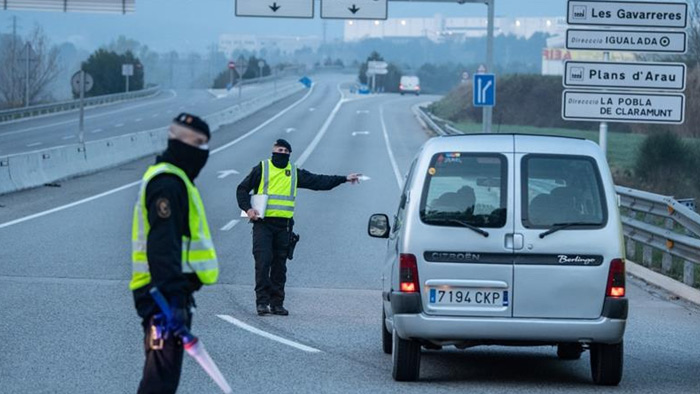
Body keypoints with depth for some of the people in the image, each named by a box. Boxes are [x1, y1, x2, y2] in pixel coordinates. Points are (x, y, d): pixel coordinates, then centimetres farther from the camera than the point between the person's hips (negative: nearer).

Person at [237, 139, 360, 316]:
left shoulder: (295, 173, 15)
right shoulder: (261, 169, 4)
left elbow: (319, 181, 18)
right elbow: (242, 189, 7)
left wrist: (344, 179, 14)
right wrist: (248, 209, -9)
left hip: (284, 225, 4)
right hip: (263, 223, -4)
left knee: (279, 265, 5)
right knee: (263, 261, -11)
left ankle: (277, 303, 10)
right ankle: (262, 301, -9)